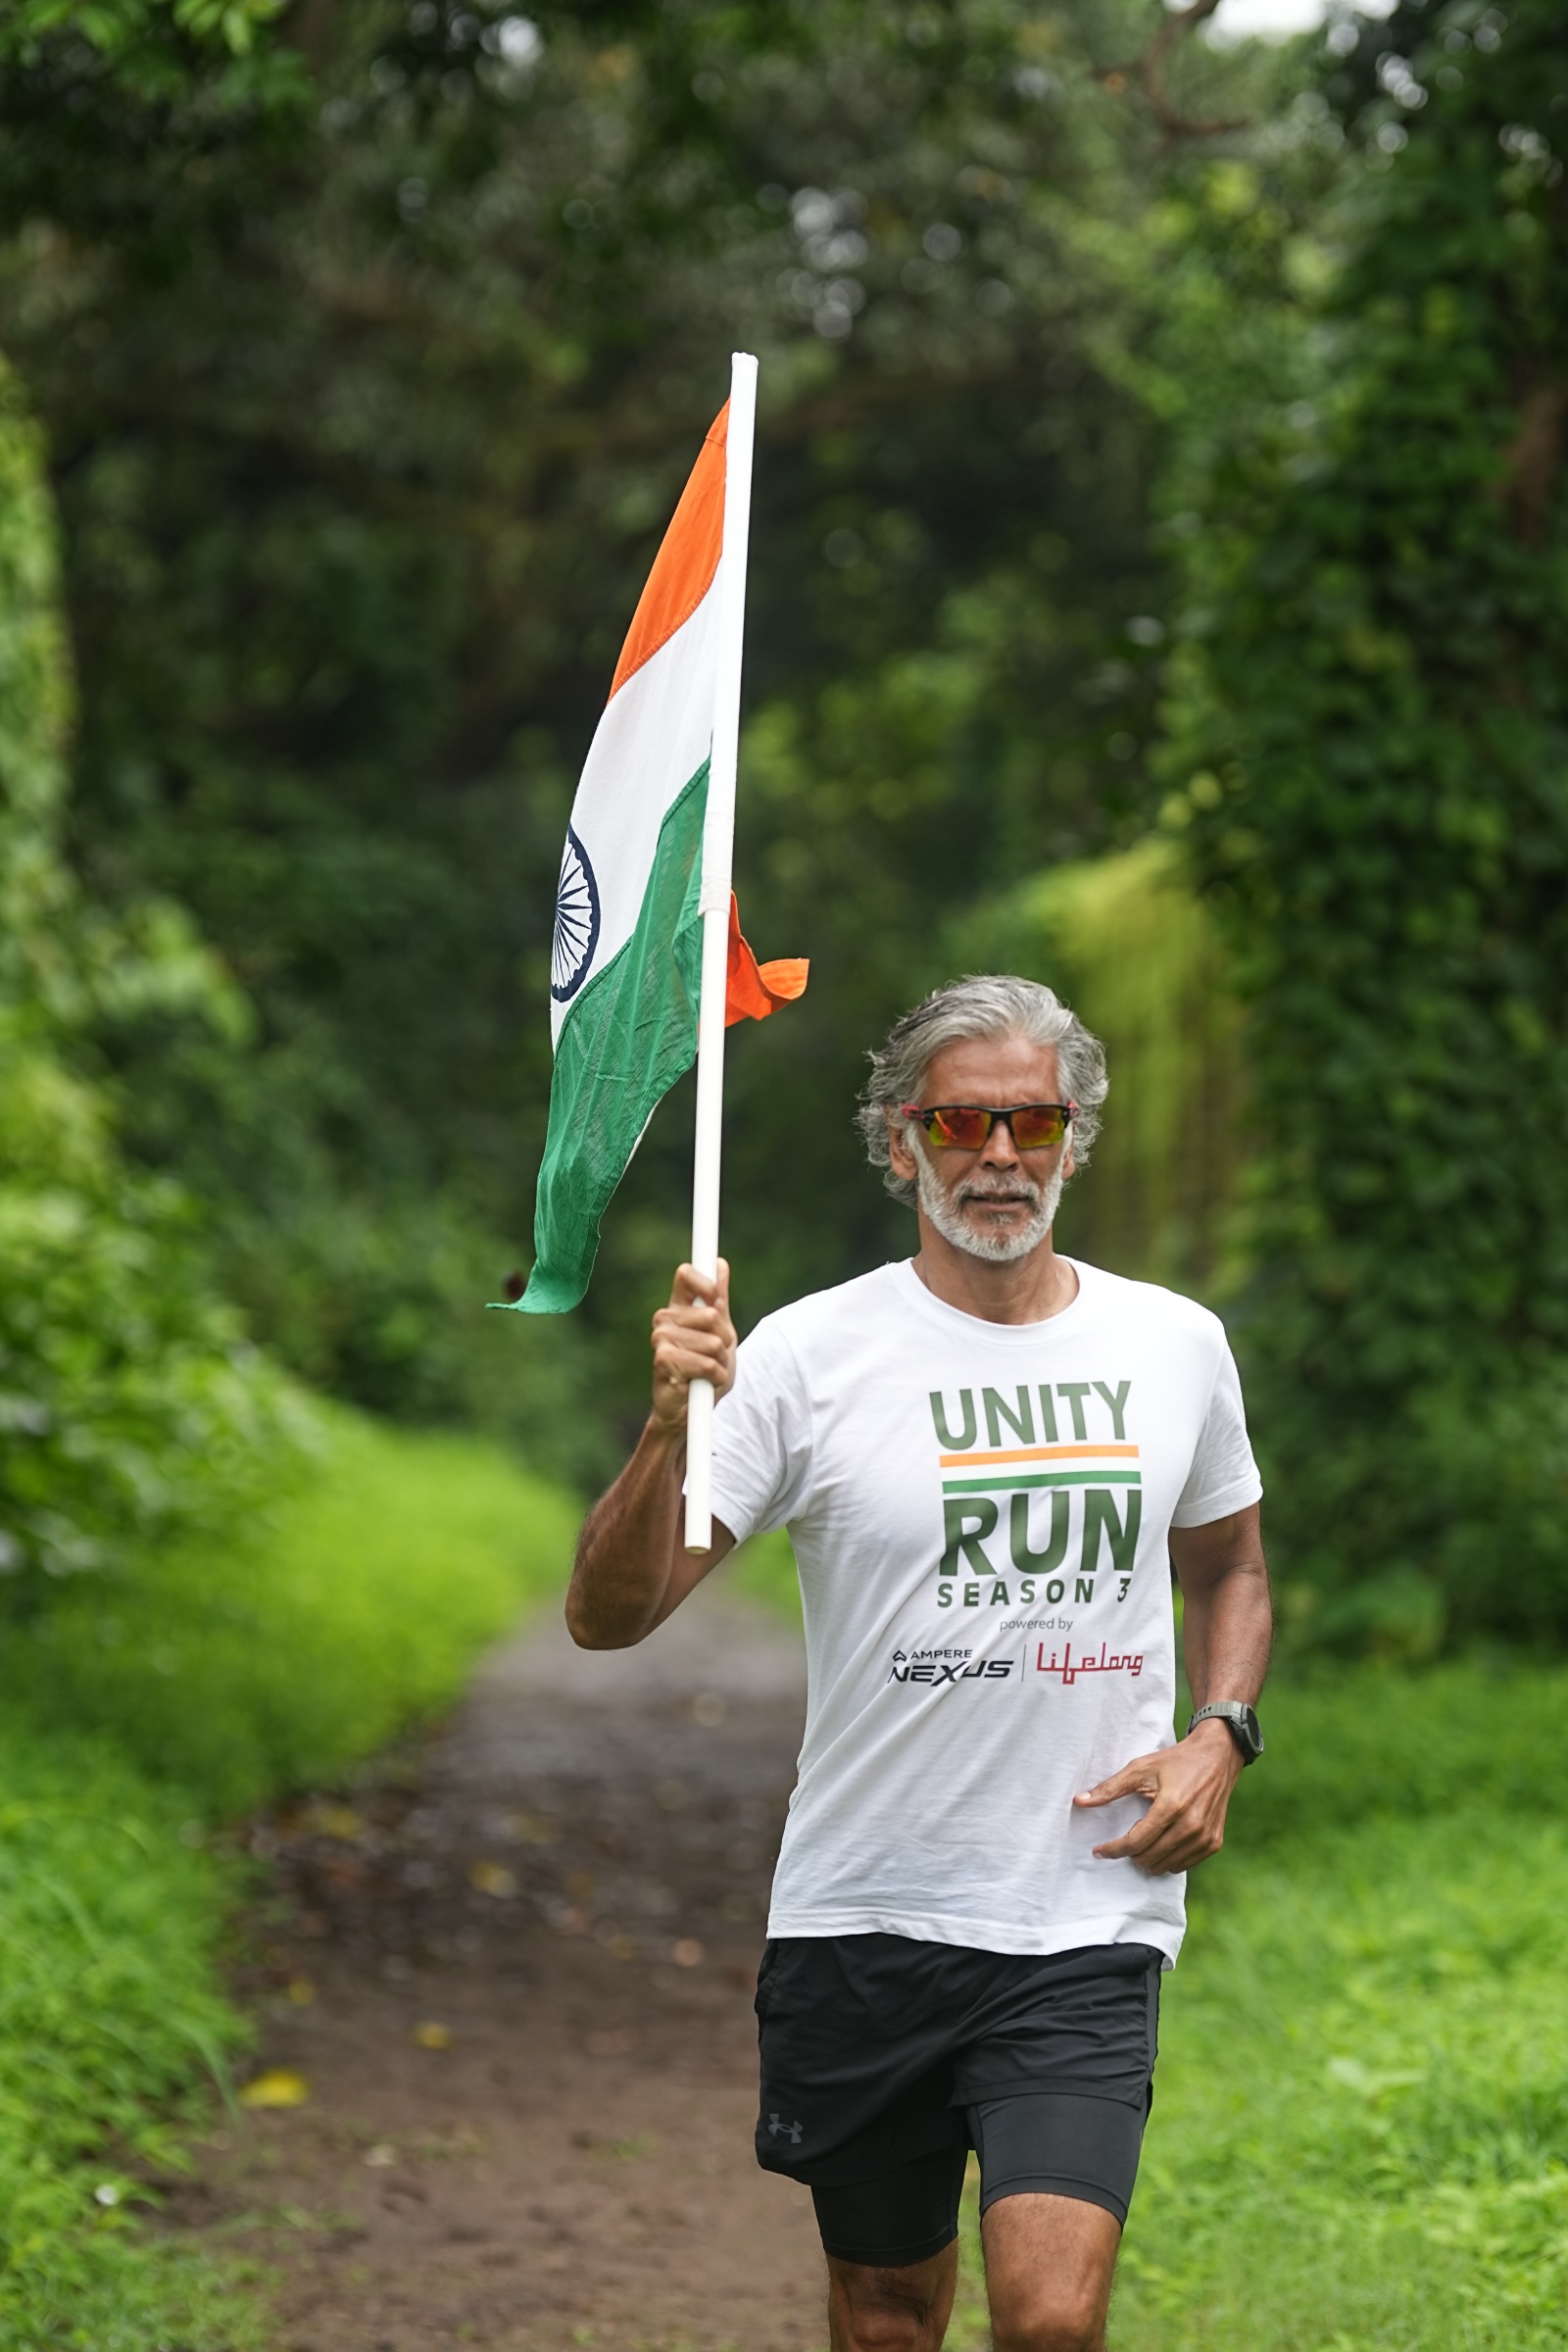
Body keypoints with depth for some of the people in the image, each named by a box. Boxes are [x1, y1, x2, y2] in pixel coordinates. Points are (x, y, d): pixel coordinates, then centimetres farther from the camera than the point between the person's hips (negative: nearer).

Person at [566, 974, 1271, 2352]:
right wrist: (669, 1428, -27)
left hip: (1089, 1927, 1)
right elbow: (607, 1618, -10)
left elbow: (1229, 1569, 23)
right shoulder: (807, 1356, -6)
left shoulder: (1178, 1345, 5)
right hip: (863, 1917, -1)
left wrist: (1222, 1735, 4)